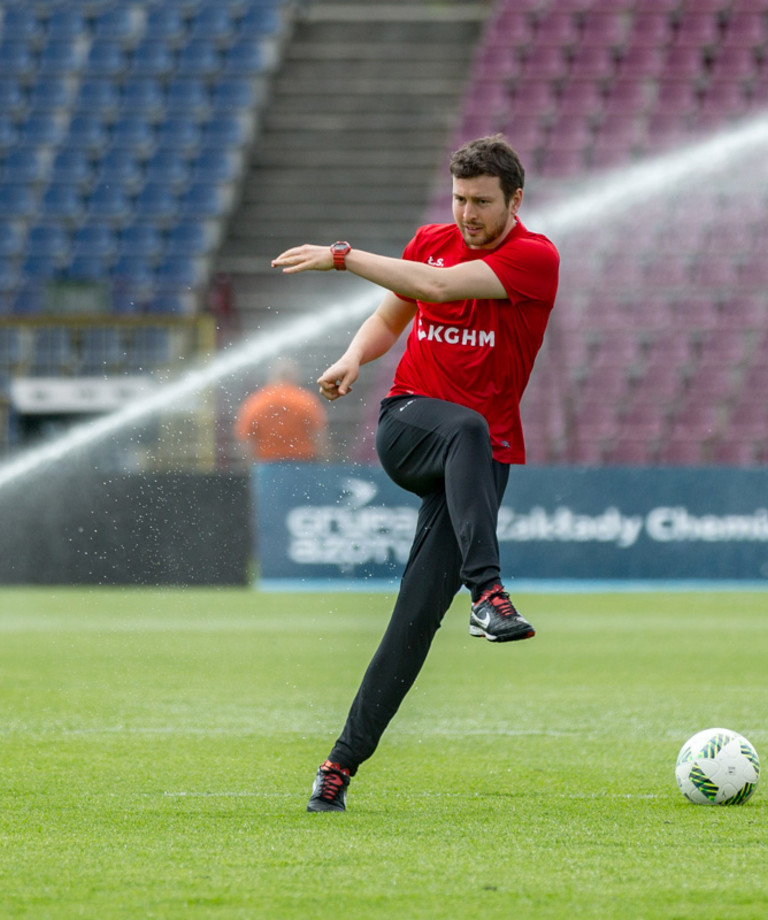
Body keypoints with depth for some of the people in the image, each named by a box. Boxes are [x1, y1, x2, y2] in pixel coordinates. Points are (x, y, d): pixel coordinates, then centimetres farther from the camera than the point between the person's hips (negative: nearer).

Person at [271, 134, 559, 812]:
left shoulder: (534, 257, -7)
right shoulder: (431, 241, 10)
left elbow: (440, 286, -19)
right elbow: (391, 317, 25)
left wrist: (342, 257, -17)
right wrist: (354, 358, 3)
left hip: (485, 456, -2)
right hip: (407, 425, 2)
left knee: (419, 612, -12)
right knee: (467, 428, -37)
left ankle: (344, 761, -7)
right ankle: (488, 591, -53)